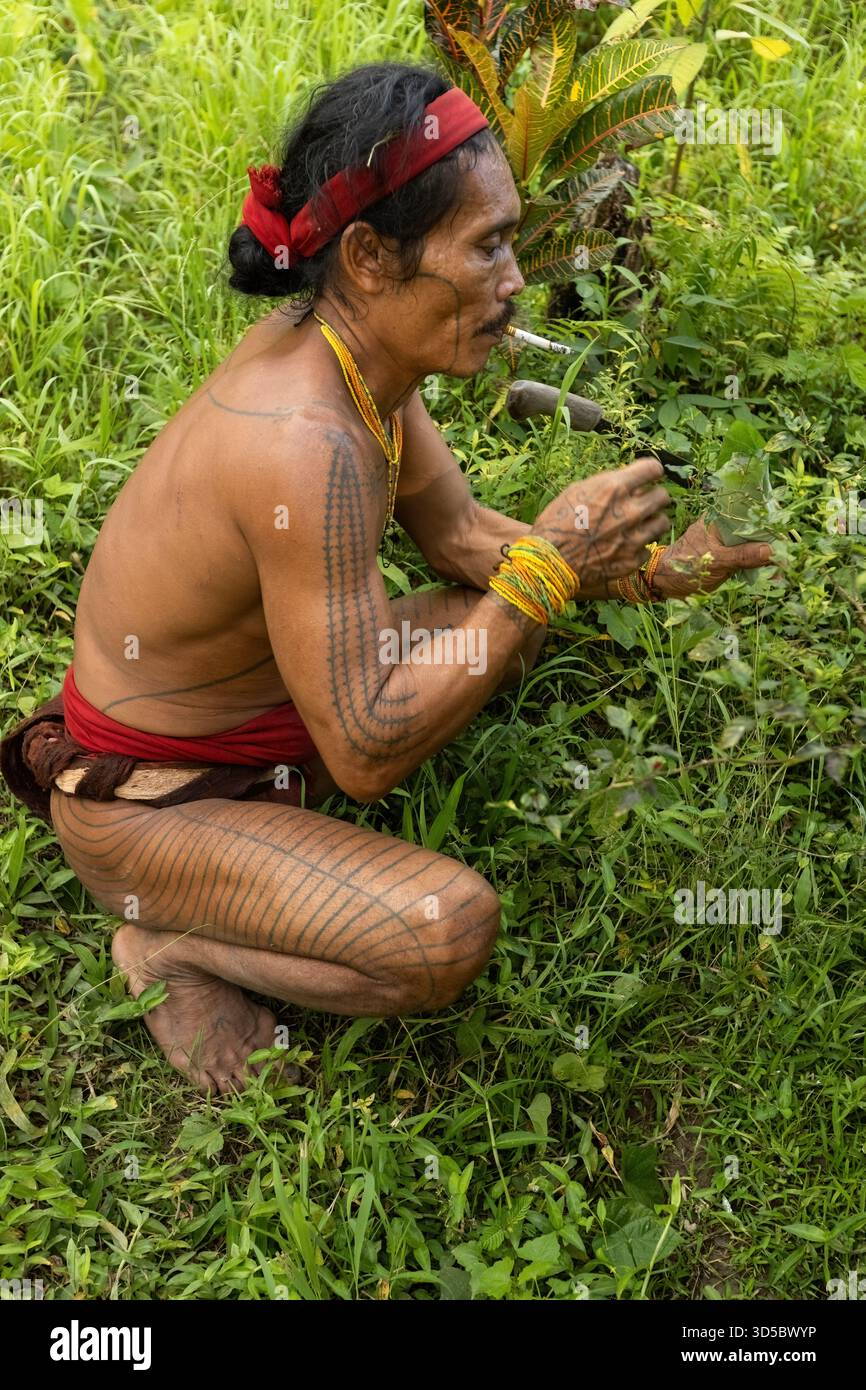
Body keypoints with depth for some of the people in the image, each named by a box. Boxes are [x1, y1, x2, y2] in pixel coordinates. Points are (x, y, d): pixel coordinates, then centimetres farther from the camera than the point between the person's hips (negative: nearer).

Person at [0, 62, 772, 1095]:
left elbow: (461, 541, 5)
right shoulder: (306, 443, -35)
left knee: (504, 618, 11)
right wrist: (548, 564, -27)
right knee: (448, 931, -25)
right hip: (145, 804, -9)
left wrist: (645, 571, -9)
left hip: (252, 711, 9)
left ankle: (273, 821, 9)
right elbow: (365, 757, -31)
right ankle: (169, 944, 0)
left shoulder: (353, 352, -8)